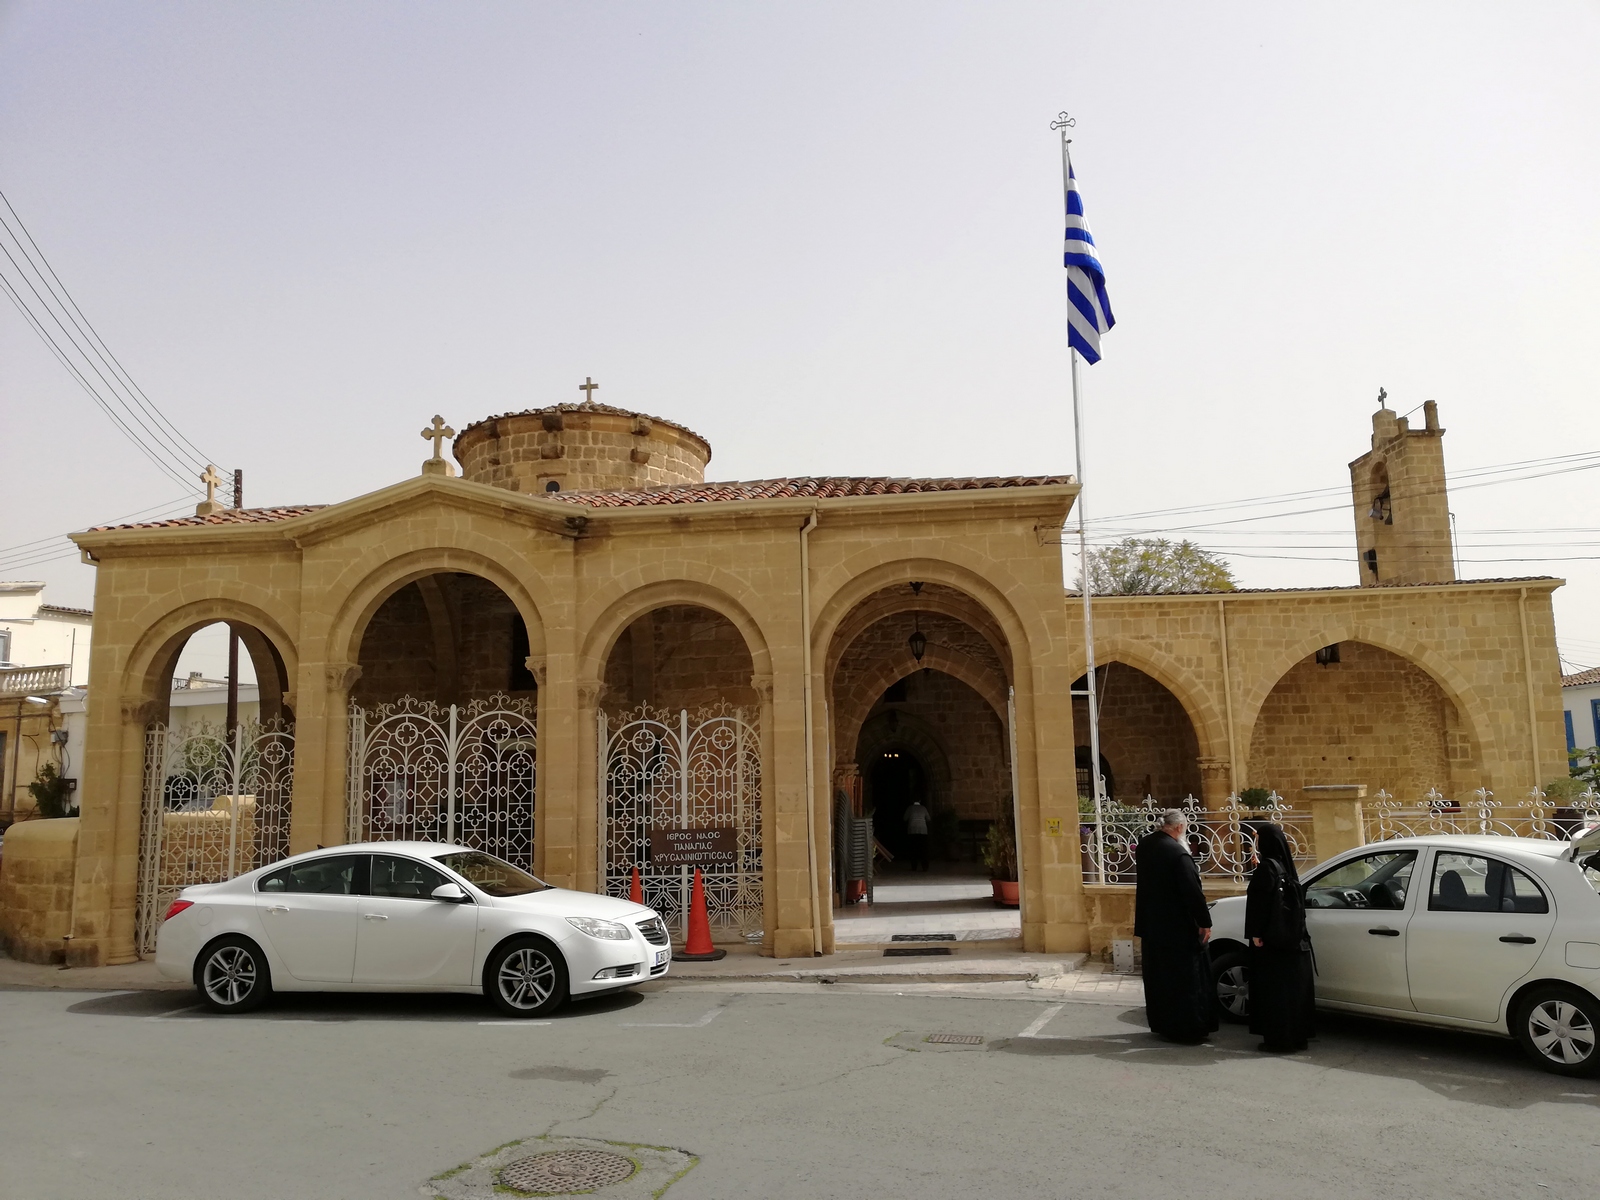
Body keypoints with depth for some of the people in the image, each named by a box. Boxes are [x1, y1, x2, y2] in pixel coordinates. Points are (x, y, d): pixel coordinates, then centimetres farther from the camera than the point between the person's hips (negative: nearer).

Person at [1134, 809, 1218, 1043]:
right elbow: (1193, 892, -22)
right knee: (1187, 979, 3)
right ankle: (1190, 1029, 8)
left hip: (1152, 926, 8)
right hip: (1179, 928, -8)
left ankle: (1161, 1024, 25)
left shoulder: (1145, 845, 1)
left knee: (1158, 976, 16)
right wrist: (1205, 922, -13)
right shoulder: (1178, 853, -23)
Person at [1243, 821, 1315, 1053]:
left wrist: (1256, 933, -17)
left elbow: (1260, 902, -19)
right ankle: (1297, 1036, 17)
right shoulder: (1286, 867, 11)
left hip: (1271, 938, -8)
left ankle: (1279, 1039, -1)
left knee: (1274, 988, -3)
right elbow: (1295, 902, 17)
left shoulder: (1266, 867, -14)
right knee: (1292, 986, 11)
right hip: (1292, 938, 8)